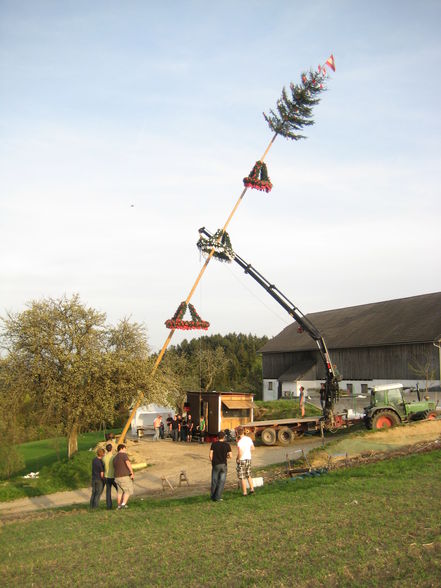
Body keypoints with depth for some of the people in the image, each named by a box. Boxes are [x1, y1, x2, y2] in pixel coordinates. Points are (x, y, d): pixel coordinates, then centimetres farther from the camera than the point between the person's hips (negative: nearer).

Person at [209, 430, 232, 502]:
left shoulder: (214, 444, -3)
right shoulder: (227, 445, -3)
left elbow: (211, 455, -5)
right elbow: (230, 456, -6)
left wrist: (212, 461, 11)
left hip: (215, 464, 1)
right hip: (223, 465, -1)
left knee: (214, 481, 13)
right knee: (221, 482, 6)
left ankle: (213, 497, 20)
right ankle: (217, 497, 2)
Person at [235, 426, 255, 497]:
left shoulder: (240, 442, -21)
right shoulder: (248, 439, 2)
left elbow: (240, 453, -25)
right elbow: (253, 448, 13)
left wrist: (237, 459, -8)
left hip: (242, 460, -7)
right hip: (249, 459, 7)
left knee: (242, 477, 4)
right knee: (248, 475, 22)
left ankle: (244, 492, 8)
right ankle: (252, 489, 19)